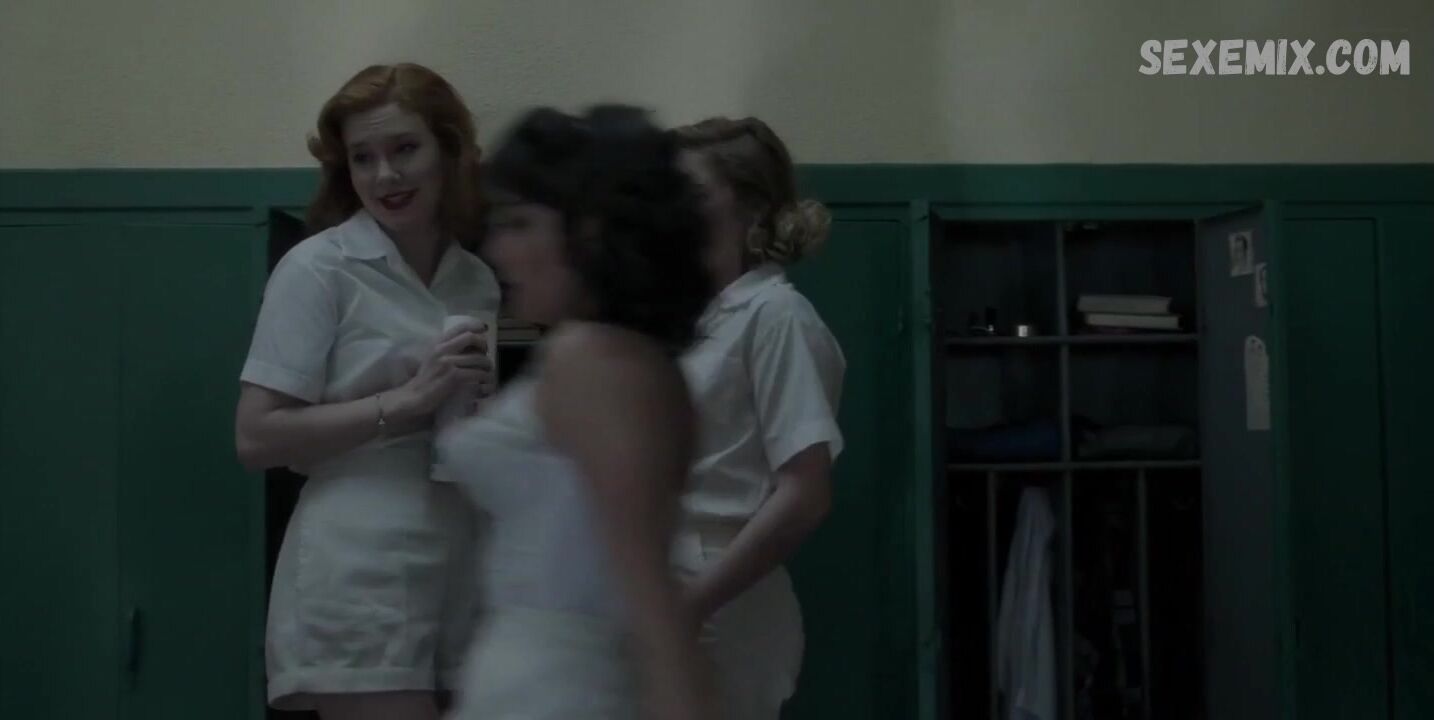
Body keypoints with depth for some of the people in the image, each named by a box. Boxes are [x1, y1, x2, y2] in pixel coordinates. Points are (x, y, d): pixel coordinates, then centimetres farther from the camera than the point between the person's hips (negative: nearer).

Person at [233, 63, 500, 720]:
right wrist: (406, 401, -19)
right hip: (359, 585, -6)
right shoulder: (318, 268, -7)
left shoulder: (478, 280, 10)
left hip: (464, 581, 6)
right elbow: (255, 437, -13)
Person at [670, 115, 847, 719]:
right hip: (670, 598, 7)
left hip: (720, 619, -7)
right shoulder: (700, 318, 11)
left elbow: (805, 496, -18)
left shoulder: (773, 315, -11)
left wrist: (691, 605, -18)